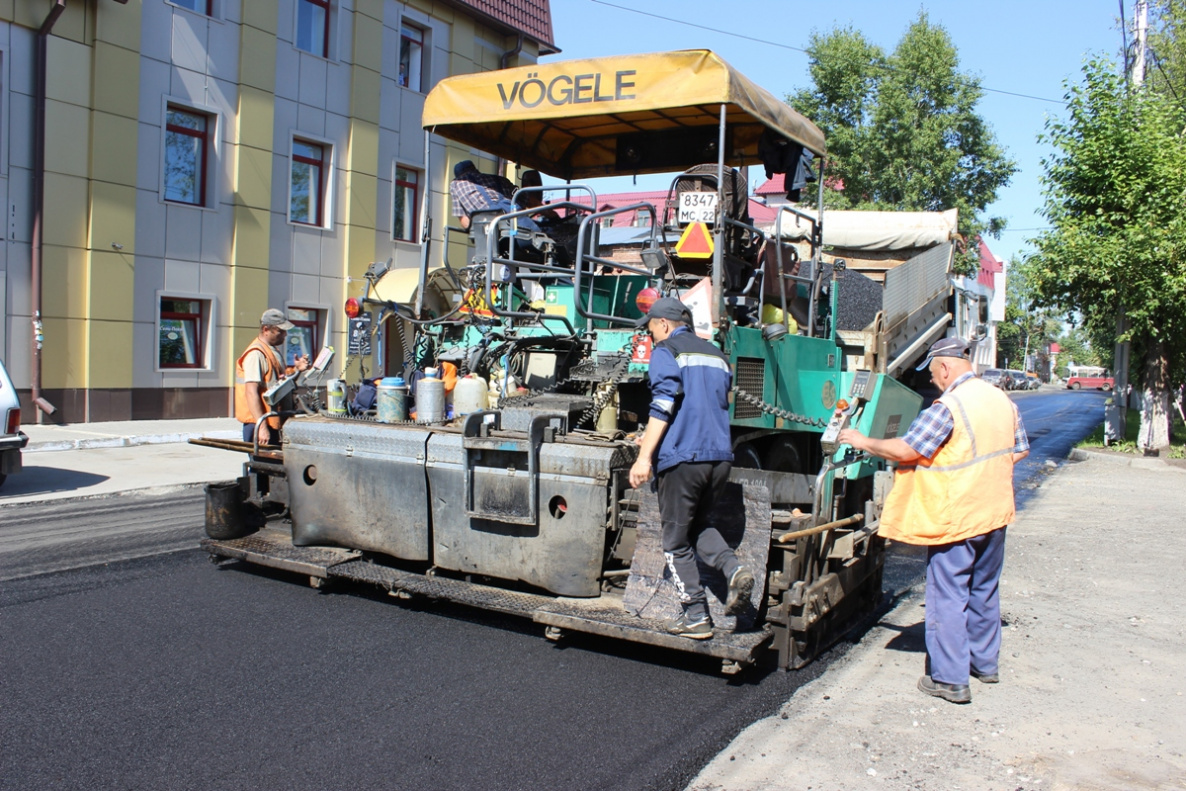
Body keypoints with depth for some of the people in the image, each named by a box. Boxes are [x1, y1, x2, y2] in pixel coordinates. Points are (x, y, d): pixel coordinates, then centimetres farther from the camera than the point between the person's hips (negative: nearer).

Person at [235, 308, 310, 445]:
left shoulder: (274, 351, 15)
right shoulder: (255, 354, -15)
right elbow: (251, 392, -21)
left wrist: (295, 369, 5)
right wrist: (262, 427, -26)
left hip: (273, 423, 9)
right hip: (259, 425, -9)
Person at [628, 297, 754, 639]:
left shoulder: (667, 351, -1)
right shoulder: (717, 356, 20)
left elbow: (664, 406, -14)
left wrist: (644, 456, -16)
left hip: (682, 458, -7)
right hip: (720, 457, 7)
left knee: (676, 541, 6)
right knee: (698, 524, 24)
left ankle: (696, 617, 6)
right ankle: (734, 569, 0)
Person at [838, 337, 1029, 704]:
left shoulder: (947, 406, -19)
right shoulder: (1003, 401, 6)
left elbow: (906, 450, -19)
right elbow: (1019, 451, 15)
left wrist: (863, 441, -6)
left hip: (955, 518, -8)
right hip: (996, 514, 8)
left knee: (948, 596, 0)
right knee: (984, 590, 20)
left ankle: (949, 678, 4)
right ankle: (985, 662, 33)